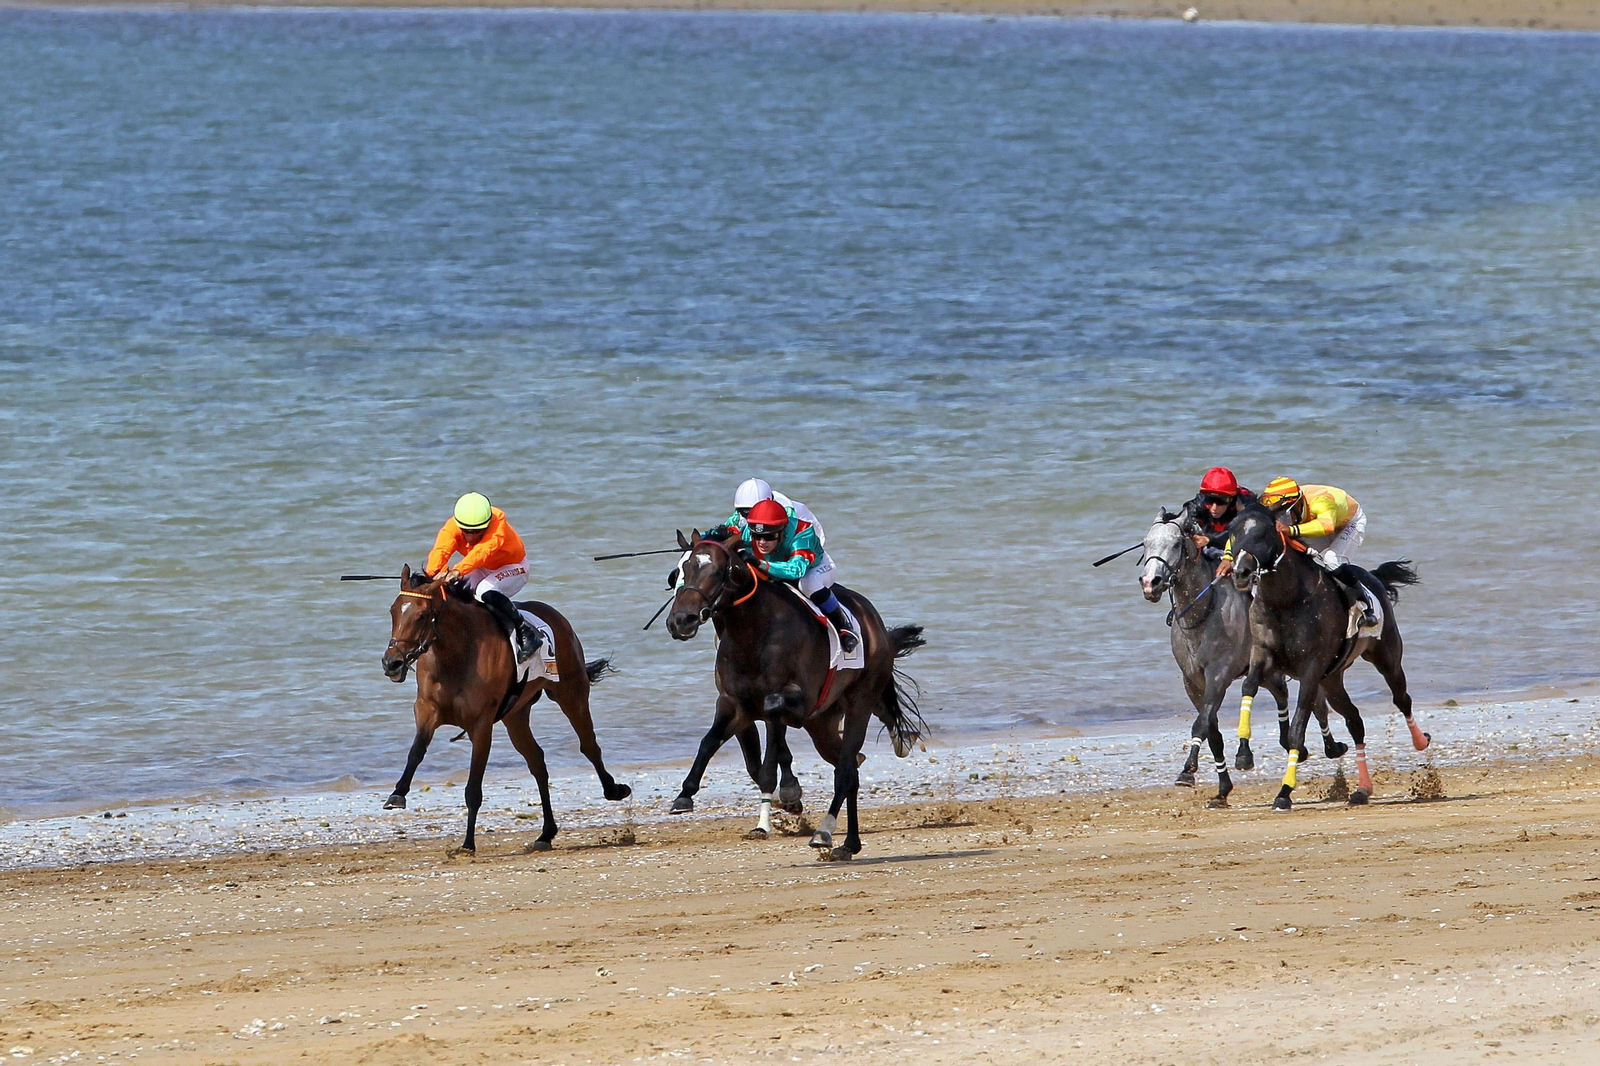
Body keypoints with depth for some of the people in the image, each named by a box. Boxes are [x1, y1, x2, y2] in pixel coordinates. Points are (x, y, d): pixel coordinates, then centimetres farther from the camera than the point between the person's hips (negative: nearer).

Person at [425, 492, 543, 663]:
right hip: (482, 570, 5)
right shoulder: (452, 527, -22)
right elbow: (441, 550, -40)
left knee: (487, 592, -34)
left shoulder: (498, 520, -33)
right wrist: (435, 572, -62)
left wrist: (459, 570, -65)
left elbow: (483, 550, -49)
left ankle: (525, 632, -22)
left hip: (513, 568, -5)